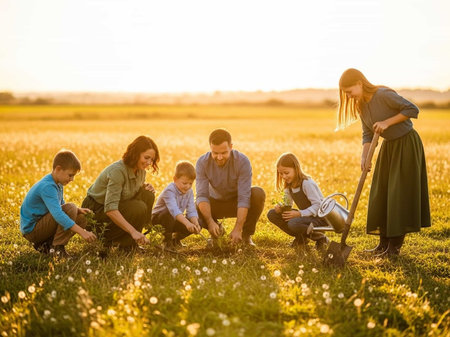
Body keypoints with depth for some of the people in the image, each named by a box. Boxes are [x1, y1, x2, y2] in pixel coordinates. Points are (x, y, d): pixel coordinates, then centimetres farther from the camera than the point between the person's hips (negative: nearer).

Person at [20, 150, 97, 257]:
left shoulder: (58, 184, 7)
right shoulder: (47, 187, -25)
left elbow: (61, 206, 21)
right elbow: (58, 214, -37)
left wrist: (78, 210, -1)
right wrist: (82, 232, -42)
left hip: (41, 224, 10)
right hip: (31, 229, -10)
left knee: (81, 219, 4)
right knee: (70, 208, -25)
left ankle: (45, 245, 5)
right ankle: (57, 248, -16)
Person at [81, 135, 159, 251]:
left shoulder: (140, 170, -4)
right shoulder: (118, 171, -30)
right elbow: (110, 209, -37)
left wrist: (147, 187, -10)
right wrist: (133, 231, -43)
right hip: (96, 208, -8)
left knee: (147, 195, -14)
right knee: (138, 208, -28)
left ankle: (128, 243, -6)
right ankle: (104, 239, -9)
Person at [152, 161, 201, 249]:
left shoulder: (189, 192, -5)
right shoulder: (170, 191, -28)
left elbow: (191, 211, -13)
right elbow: (174, 210, -43)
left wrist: (196, 223, -33)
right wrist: (187, 223, -55)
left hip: (176, 219, 6)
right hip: (157, 218, -6)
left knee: (197, 224, -12)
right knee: (169, 213, -40)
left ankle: (176, 238, 12)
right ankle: (167, 240, -17)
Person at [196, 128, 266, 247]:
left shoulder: (242, 161, -28)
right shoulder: (202, 163, -22)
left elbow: (244, 198, -32)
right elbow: (202, 195, -27)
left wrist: (238, 229, -40)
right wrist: (210, 222, -43)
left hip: (237, 203, -1)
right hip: (216, 203, 1)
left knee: (258, 194, -32)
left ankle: (246, 234, -10)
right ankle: (217, 230, 5)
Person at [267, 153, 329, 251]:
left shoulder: (307, 183, -21)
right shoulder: (289, 184, 4)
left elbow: (318, 206, -24)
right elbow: (287, 203, 8)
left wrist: (299, 214, -33)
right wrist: (280, 207, -15)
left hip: (320, 217, -8)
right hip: (306, 215, 8)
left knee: (294, 223, -37)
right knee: (272, 214, -3)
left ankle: (321, 239, -9)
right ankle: (300, 238, 7)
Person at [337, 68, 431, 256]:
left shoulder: (384, 95, -23)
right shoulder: (360, 106, 1)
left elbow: (413, 109, -22)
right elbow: (367, 134, 1)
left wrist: (387, 122, -25)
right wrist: (364, 157, -13)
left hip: (407, 144, -8)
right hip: (389, 146, 8)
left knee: (400, 193, -6)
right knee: (381, 193, 7)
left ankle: (396, 245, 0)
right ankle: (384, 242, 15)